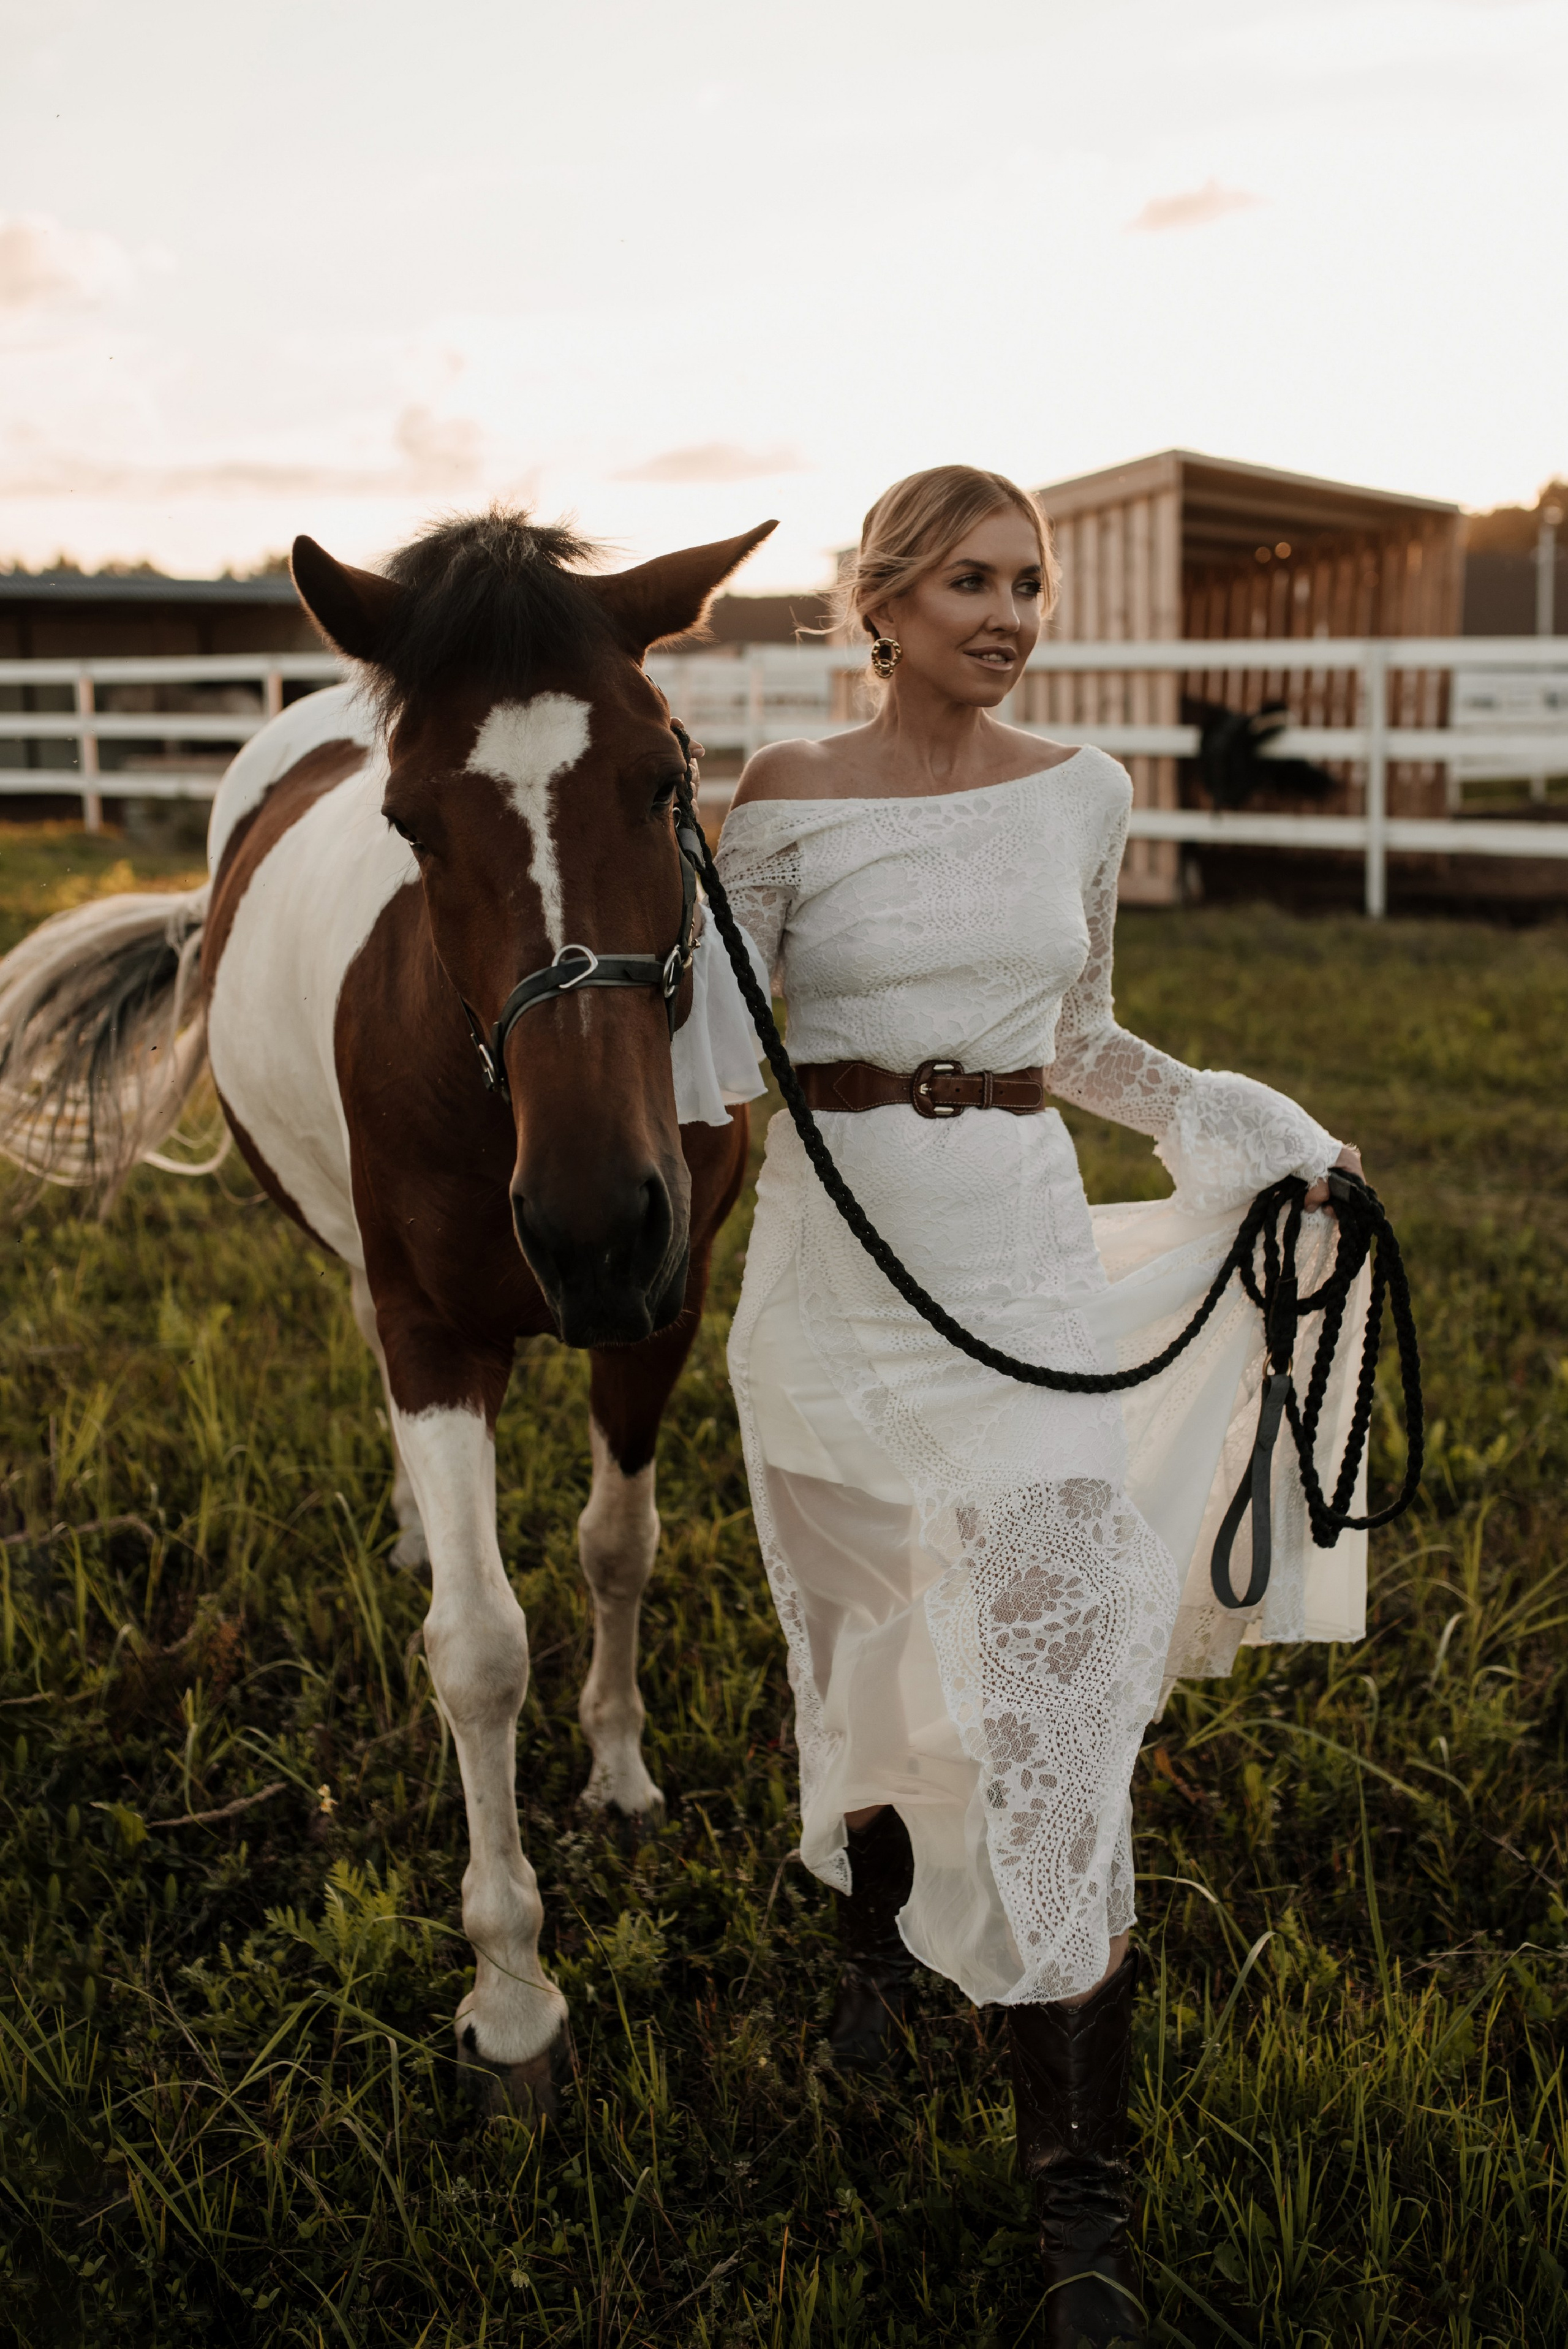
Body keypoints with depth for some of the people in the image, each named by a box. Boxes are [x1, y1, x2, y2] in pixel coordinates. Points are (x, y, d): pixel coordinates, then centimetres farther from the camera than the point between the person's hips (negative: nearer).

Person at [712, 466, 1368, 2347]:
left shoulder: (1083, 795, 5)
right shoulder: (787, 803, -4)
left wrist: (1256, 1129, 10)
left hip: (1029, 1257, 1)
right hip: (839, 1258, -1)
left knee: (1053, 1682, -3)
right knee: (859, 1631, 16)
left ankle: (1082, 2188, 7)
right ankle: (874, 1930, 48)